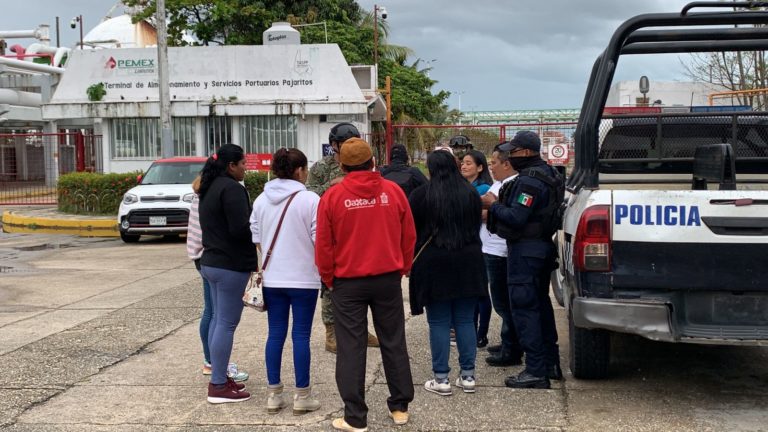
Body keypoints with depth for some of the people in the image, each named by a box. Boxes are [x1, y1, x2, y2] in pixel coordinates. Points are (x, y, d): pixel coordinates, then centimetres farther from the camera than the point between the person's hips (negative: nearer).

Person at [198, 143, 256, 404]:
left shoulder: (209, 188, 15)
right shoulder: (231, 188, -17)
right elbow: (240, 229, -23)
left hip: (211, 262, 10)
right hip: (231, 265, -10)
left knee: (218, 320, 16)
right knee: (227, 324, -6)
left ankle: (218, 377, 22)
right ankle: (219, 387, -2)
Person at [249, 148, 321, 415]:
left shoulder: (261, 200, 4)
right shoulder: (309, 200, -12)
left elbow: (255, 238, 11)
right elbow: (319, 240, -12)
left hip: (271, 278, 5)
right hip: (303, 278, -4)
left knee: (275, 334, 11)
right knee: (301, 335, 2)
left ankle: (274, 394, 16)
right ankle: (302, 396, 9)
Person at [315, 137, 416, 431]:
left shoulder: (332, 197, -8)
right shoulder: (393, 191, -3)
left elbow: (324, 245, -5)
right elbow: (409, 236, 2)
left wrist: (328, 279, 9)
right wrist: (402, 269, 16)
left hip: (348, 282, -2)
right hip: (388, 278, 2)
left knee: (351, 349, 5)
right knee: (394, 343, 13)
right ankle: (400, 407, 22)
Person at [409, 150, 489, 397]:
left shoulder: (421, 195, -7)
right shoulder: (470, 193, 5)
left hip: (434, 263, -4)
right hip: (468, 263, 4)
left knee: (439, 323, 1)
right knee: (465, 321, 9)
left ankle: (441, 379, 4)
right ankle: (467, 376, 13)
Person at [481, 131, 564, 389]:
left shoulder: (529, 181, -19)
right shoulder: (547, 175, 15)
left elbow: (515, 218, -25)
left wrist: (493, 205, -11)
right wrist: (498, 206, 12)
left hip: (526, 250, -11)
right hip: (543, 246, 11)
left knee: (524, 309, -7)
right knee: (541, 304, 18)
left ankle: (536, 371, -7)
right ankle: (551, 363, 25)